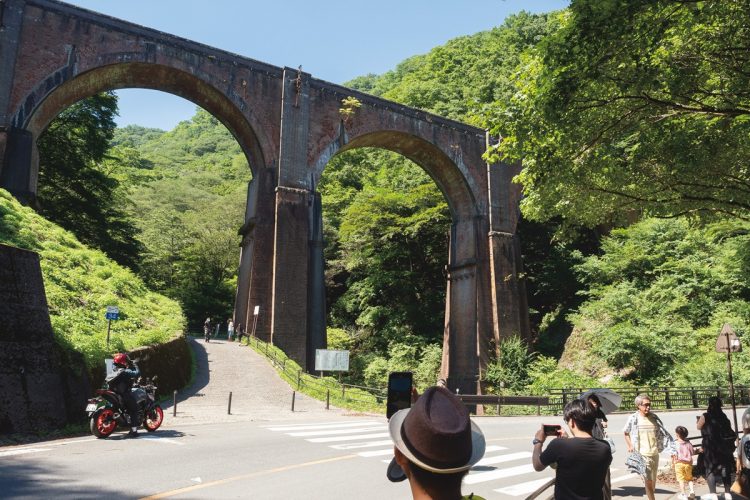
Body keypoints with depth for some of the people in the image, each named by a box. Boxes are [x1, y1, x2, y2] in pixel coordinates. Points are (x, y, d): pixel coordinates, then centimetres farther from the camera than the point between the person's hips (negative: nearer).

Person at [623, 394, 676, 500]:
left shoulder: (654, 417, 2)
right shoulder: (633, 418, -5)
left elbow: (663, 434, 7)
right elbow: (626, 433, 10)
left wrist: (672, 449, 0)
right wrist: (630, 445, -2)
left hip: (655, 454, 3)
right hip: (642, 455, -3)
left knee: (653, 481, 13)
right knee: (648, 481, -9)